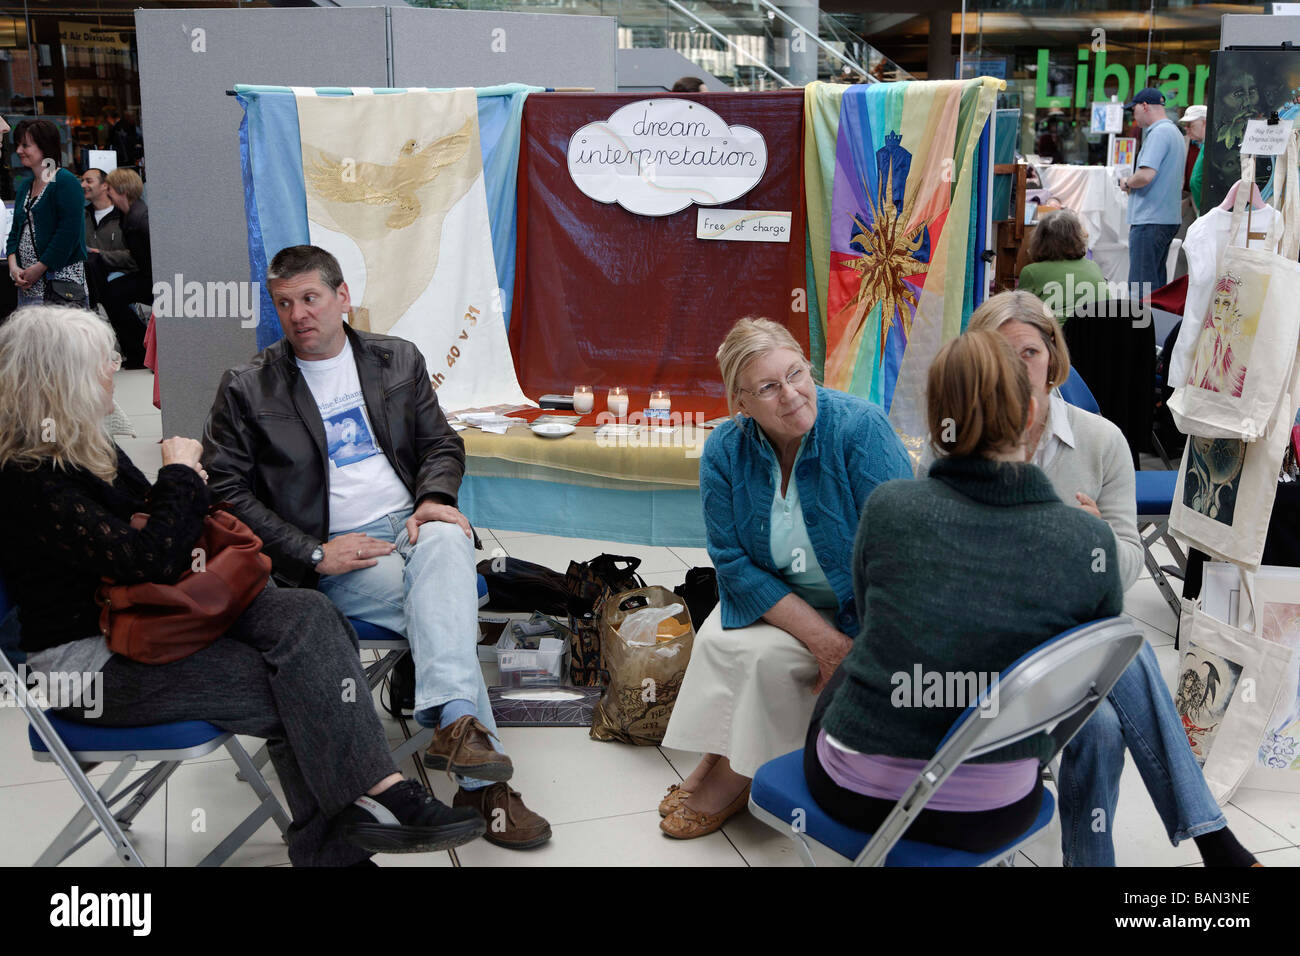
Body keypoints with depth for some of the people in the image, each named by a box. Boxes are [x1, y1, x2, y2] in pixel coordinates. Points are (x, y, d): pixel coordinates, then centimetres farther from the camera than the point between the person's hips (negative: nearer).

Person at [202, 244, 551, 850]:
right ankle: (483, 781, -32)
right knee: (439, 610, -30)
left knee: (447, 540, -35)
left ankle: (453, 722, -48)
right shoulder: (247, 389, 6)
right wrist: (314, 554, -10)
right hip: (335, 556, -2)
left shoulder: (398, 359, 15)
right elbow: (225, 489, 1)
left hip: (411, 524, 2)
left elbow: (441, 444, 18)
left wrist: (433, 499, -6)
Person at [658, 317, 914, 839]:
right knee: (716, 641, -20)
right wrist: (821, 638, -23)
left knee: (767, 654, -23)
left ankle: (736, 774, 2)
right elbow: (734, 562, -12)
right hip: (776, 596, 4)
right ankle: (719, 757, 2)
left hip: (858, 604, -4)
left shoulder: (860, 428, -24)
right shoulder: (724, 452, -12)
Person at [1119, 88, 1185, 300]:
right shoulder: (1175, 132, 20)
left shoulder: (1158, 133, -13)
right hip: (1170, 218, 10)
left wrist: (1127, 183, -4)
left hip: (1151, 221, -10)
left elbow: (1146, 175, -25)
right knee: (1156, 282, 14)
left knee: (1141, 285, -9)